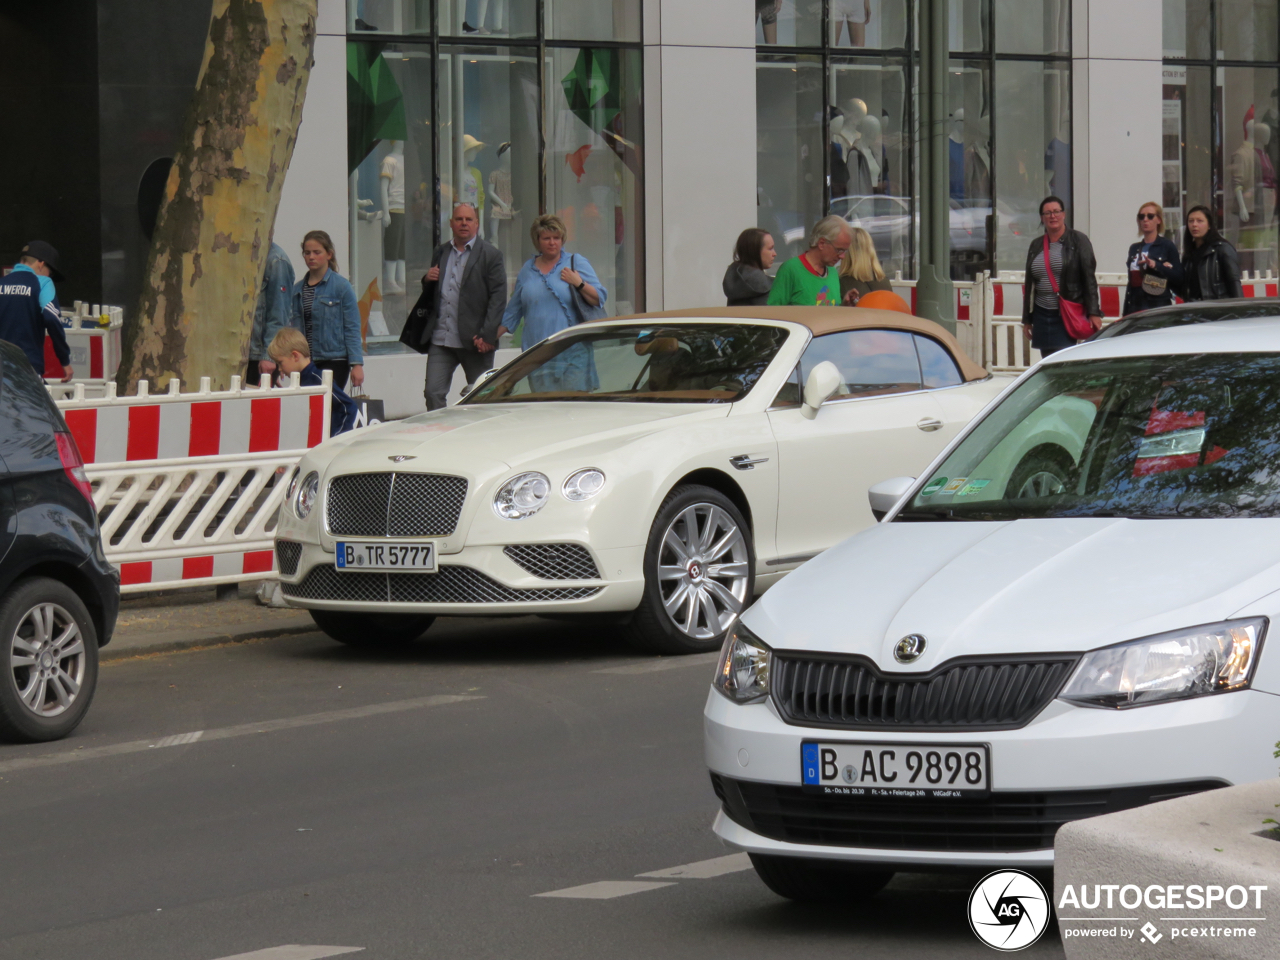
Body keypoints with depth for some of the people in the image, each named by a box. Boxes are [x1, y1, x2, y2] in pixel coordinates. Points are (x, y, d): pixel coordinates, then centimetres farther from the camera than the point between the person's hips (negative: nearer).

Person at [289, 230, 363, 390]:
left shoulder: (341, 286, -3)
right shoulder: (297, 289, 9)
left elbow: (352, 328, -5)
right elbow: (293, 327, 13)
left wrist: (356, 364, -11)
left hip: (334, 361, -4)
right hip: (305, 363, 4)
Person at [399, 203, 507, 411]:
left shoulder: (491, 255, -3)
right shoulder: (441, 253, 15)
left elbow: (498, 297, -8)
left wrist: (487, 335, -16)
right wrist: (427, 280, -1)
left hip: (474, 340, -4)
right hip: (440, 339, 4)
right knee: (433, 393, -4)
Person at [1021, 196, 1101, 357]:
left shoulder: (1078, 241, 0)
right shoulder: (1036, 246, 14)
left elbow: (1089, 279, -5)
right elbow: (1029, 285, 18)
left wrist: (1094, 313, -13)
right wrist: (1027, 319, 17)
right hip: (1042, 315, 5)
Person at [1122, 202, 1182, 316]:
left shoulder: (1167, 246, 1)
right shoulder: (1134, 249, 18)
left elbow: (1179, 279, -4)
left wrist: (1157, 265, -18)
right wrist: (1125, 314, 15)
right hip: (1135, 306, 5)